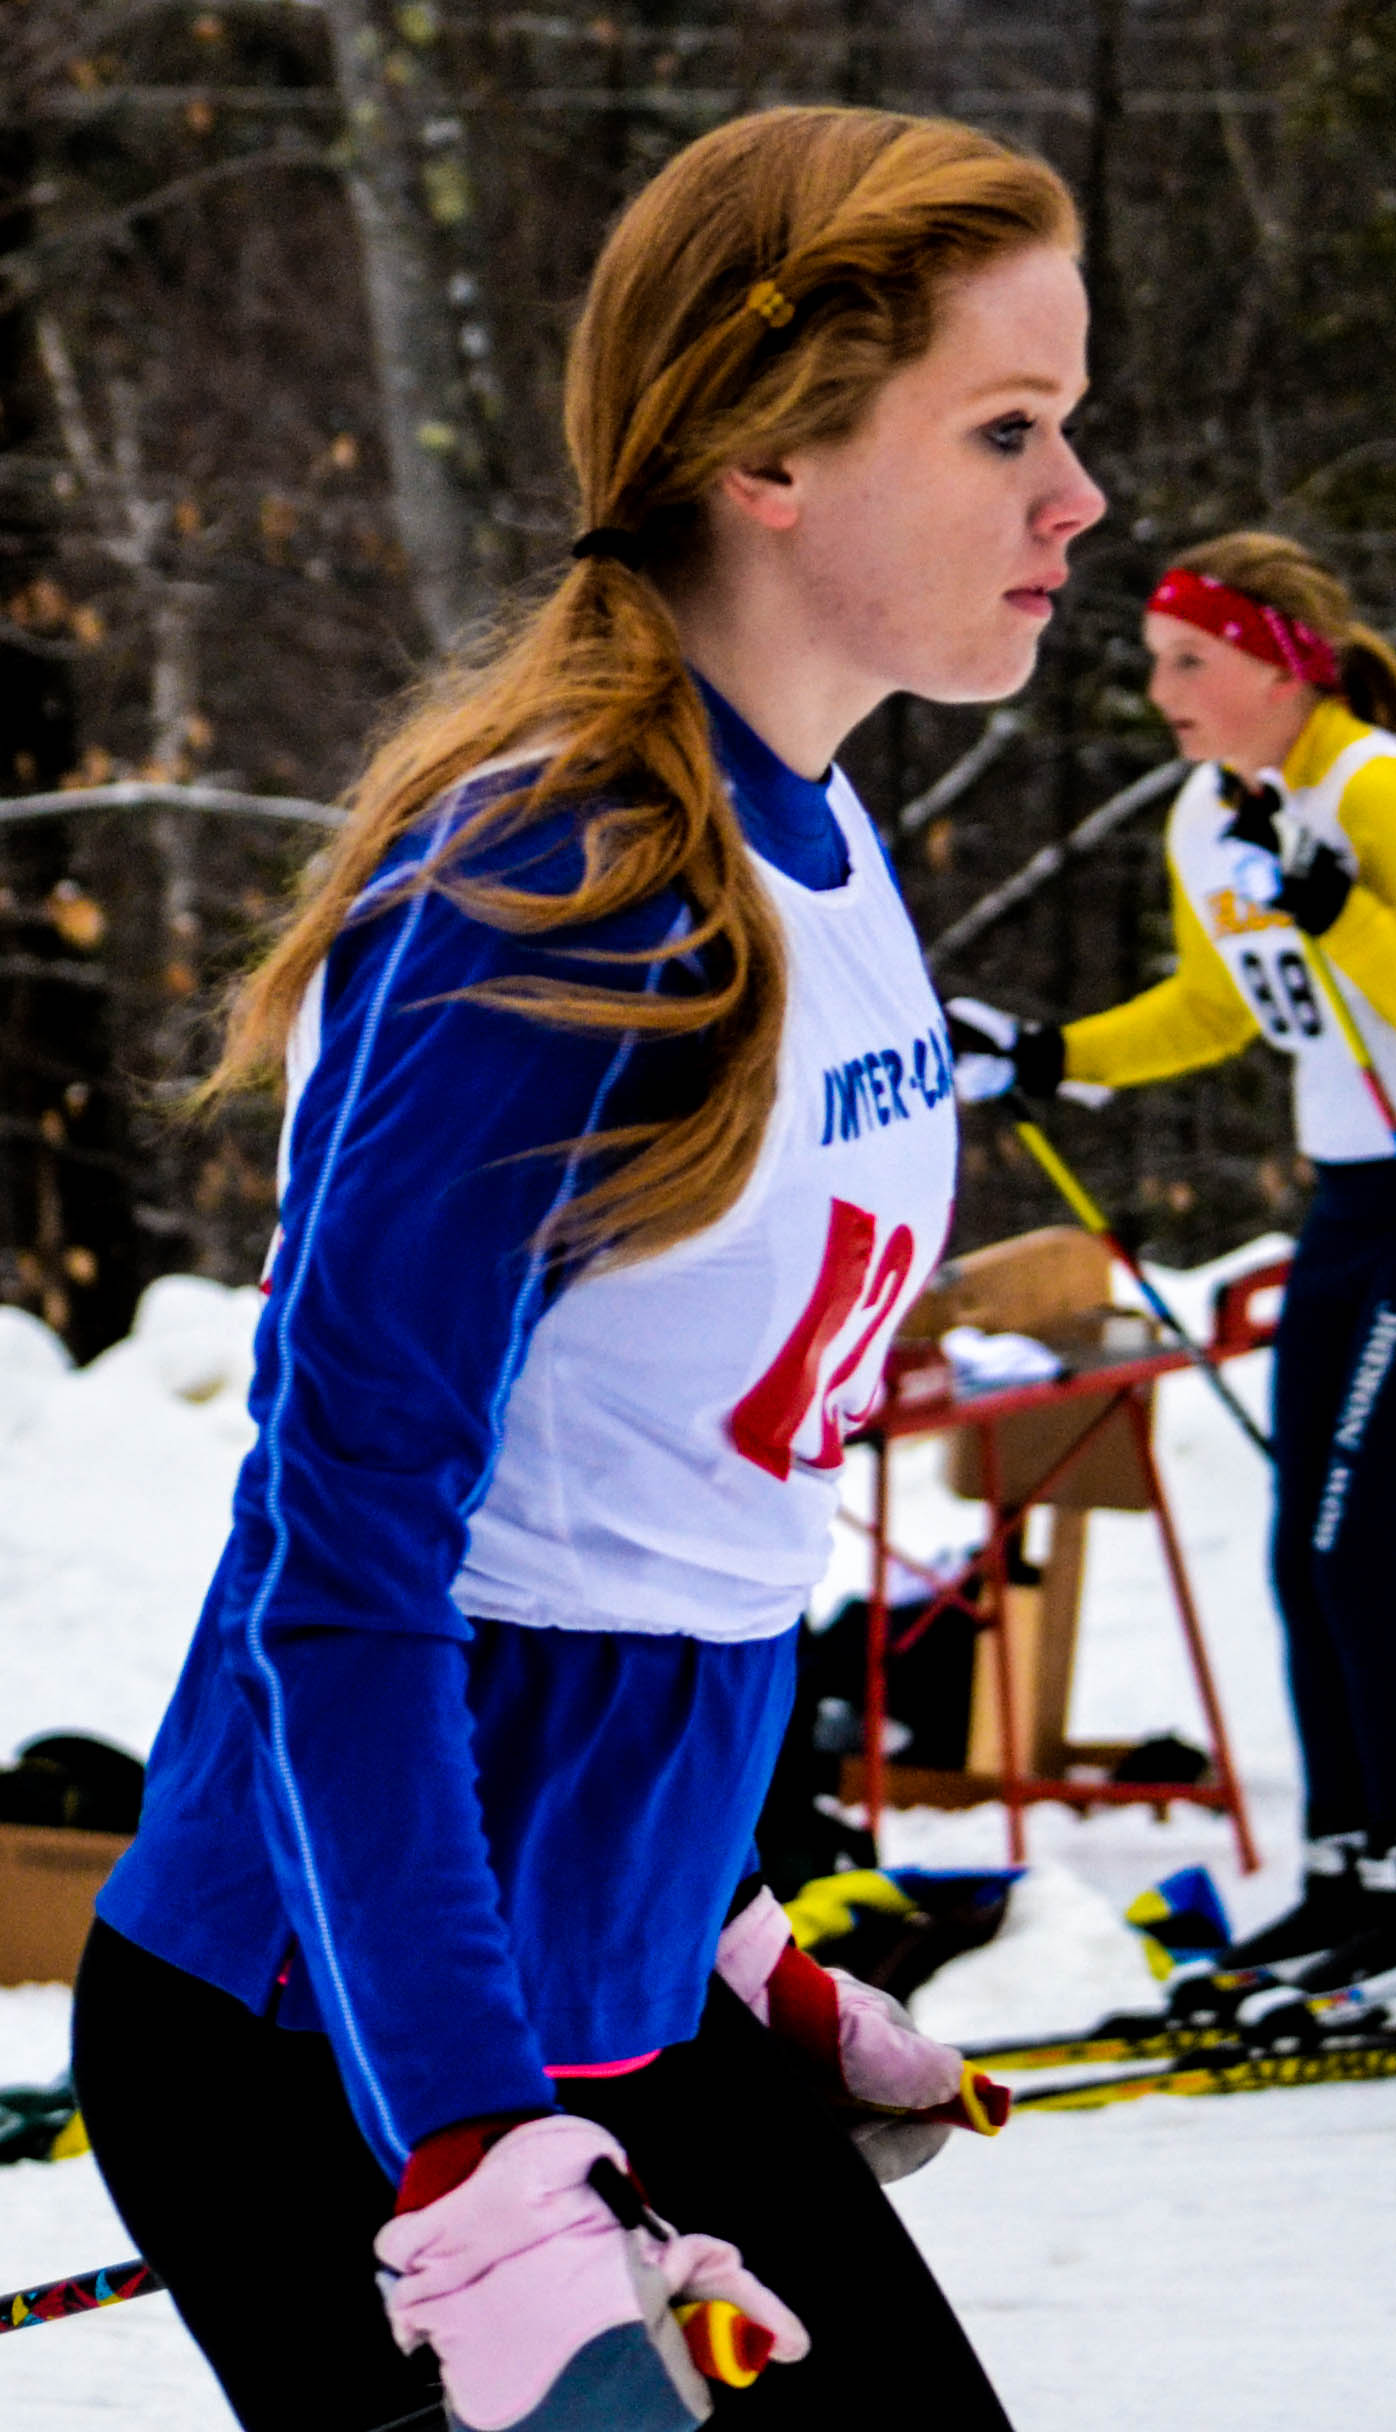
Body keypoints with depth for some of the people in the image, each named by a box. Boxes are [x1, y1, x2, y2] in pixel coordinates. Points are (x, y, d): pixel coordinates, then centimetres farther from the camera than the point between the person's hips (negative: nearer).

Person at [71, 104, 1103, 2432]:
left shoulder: (821, 862, 6)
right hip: (340, 2065, -8)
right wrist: (491, 2210, -29)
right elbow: (341, 1564, -23)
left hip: (632, 2019, 9)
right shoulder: (545, 900, -20)